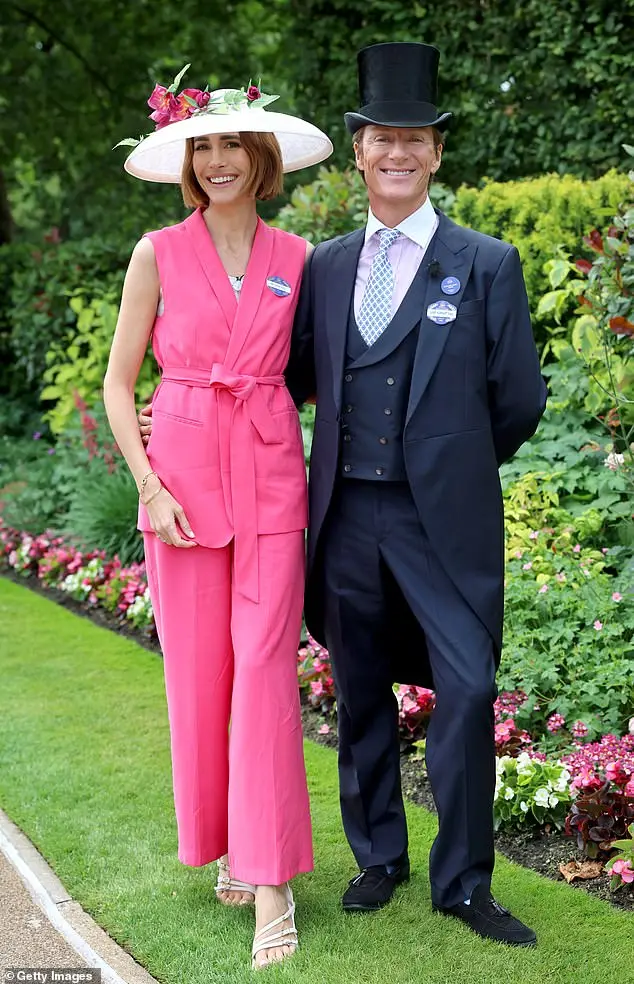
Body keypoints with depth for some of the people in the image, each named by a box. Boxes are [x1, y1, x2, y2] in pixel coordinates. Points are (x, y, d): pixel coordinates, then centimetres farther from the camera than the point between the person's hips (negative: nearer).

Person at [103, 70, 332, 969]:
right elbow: (119, 381, 3)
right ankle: (228, 848, 22)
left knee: (265, 665, -5)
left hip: (270, 474, 0)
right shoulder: (158, 254, 2)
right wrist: (148, 485, -6)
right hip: (181, 473, 0)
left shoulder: (296, 258, 7)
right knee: (197, 667, 4)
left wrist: (314, 470, 4)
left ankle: (271, 880, 0)